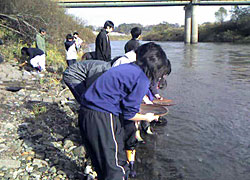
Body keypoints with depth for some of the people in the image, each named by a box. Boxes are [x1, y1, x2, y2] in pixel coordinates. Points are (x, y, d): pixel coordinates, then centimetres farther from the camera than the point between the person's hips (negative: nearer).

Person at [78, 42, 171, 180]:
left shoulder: (128, 68, 13)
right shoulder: (142, 79, -12)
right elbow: (128, 114, -10)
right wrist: (146, 117, 8)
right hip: (102, 118, -9)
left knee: (101, 163, 24)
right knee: (117, 167, 4)